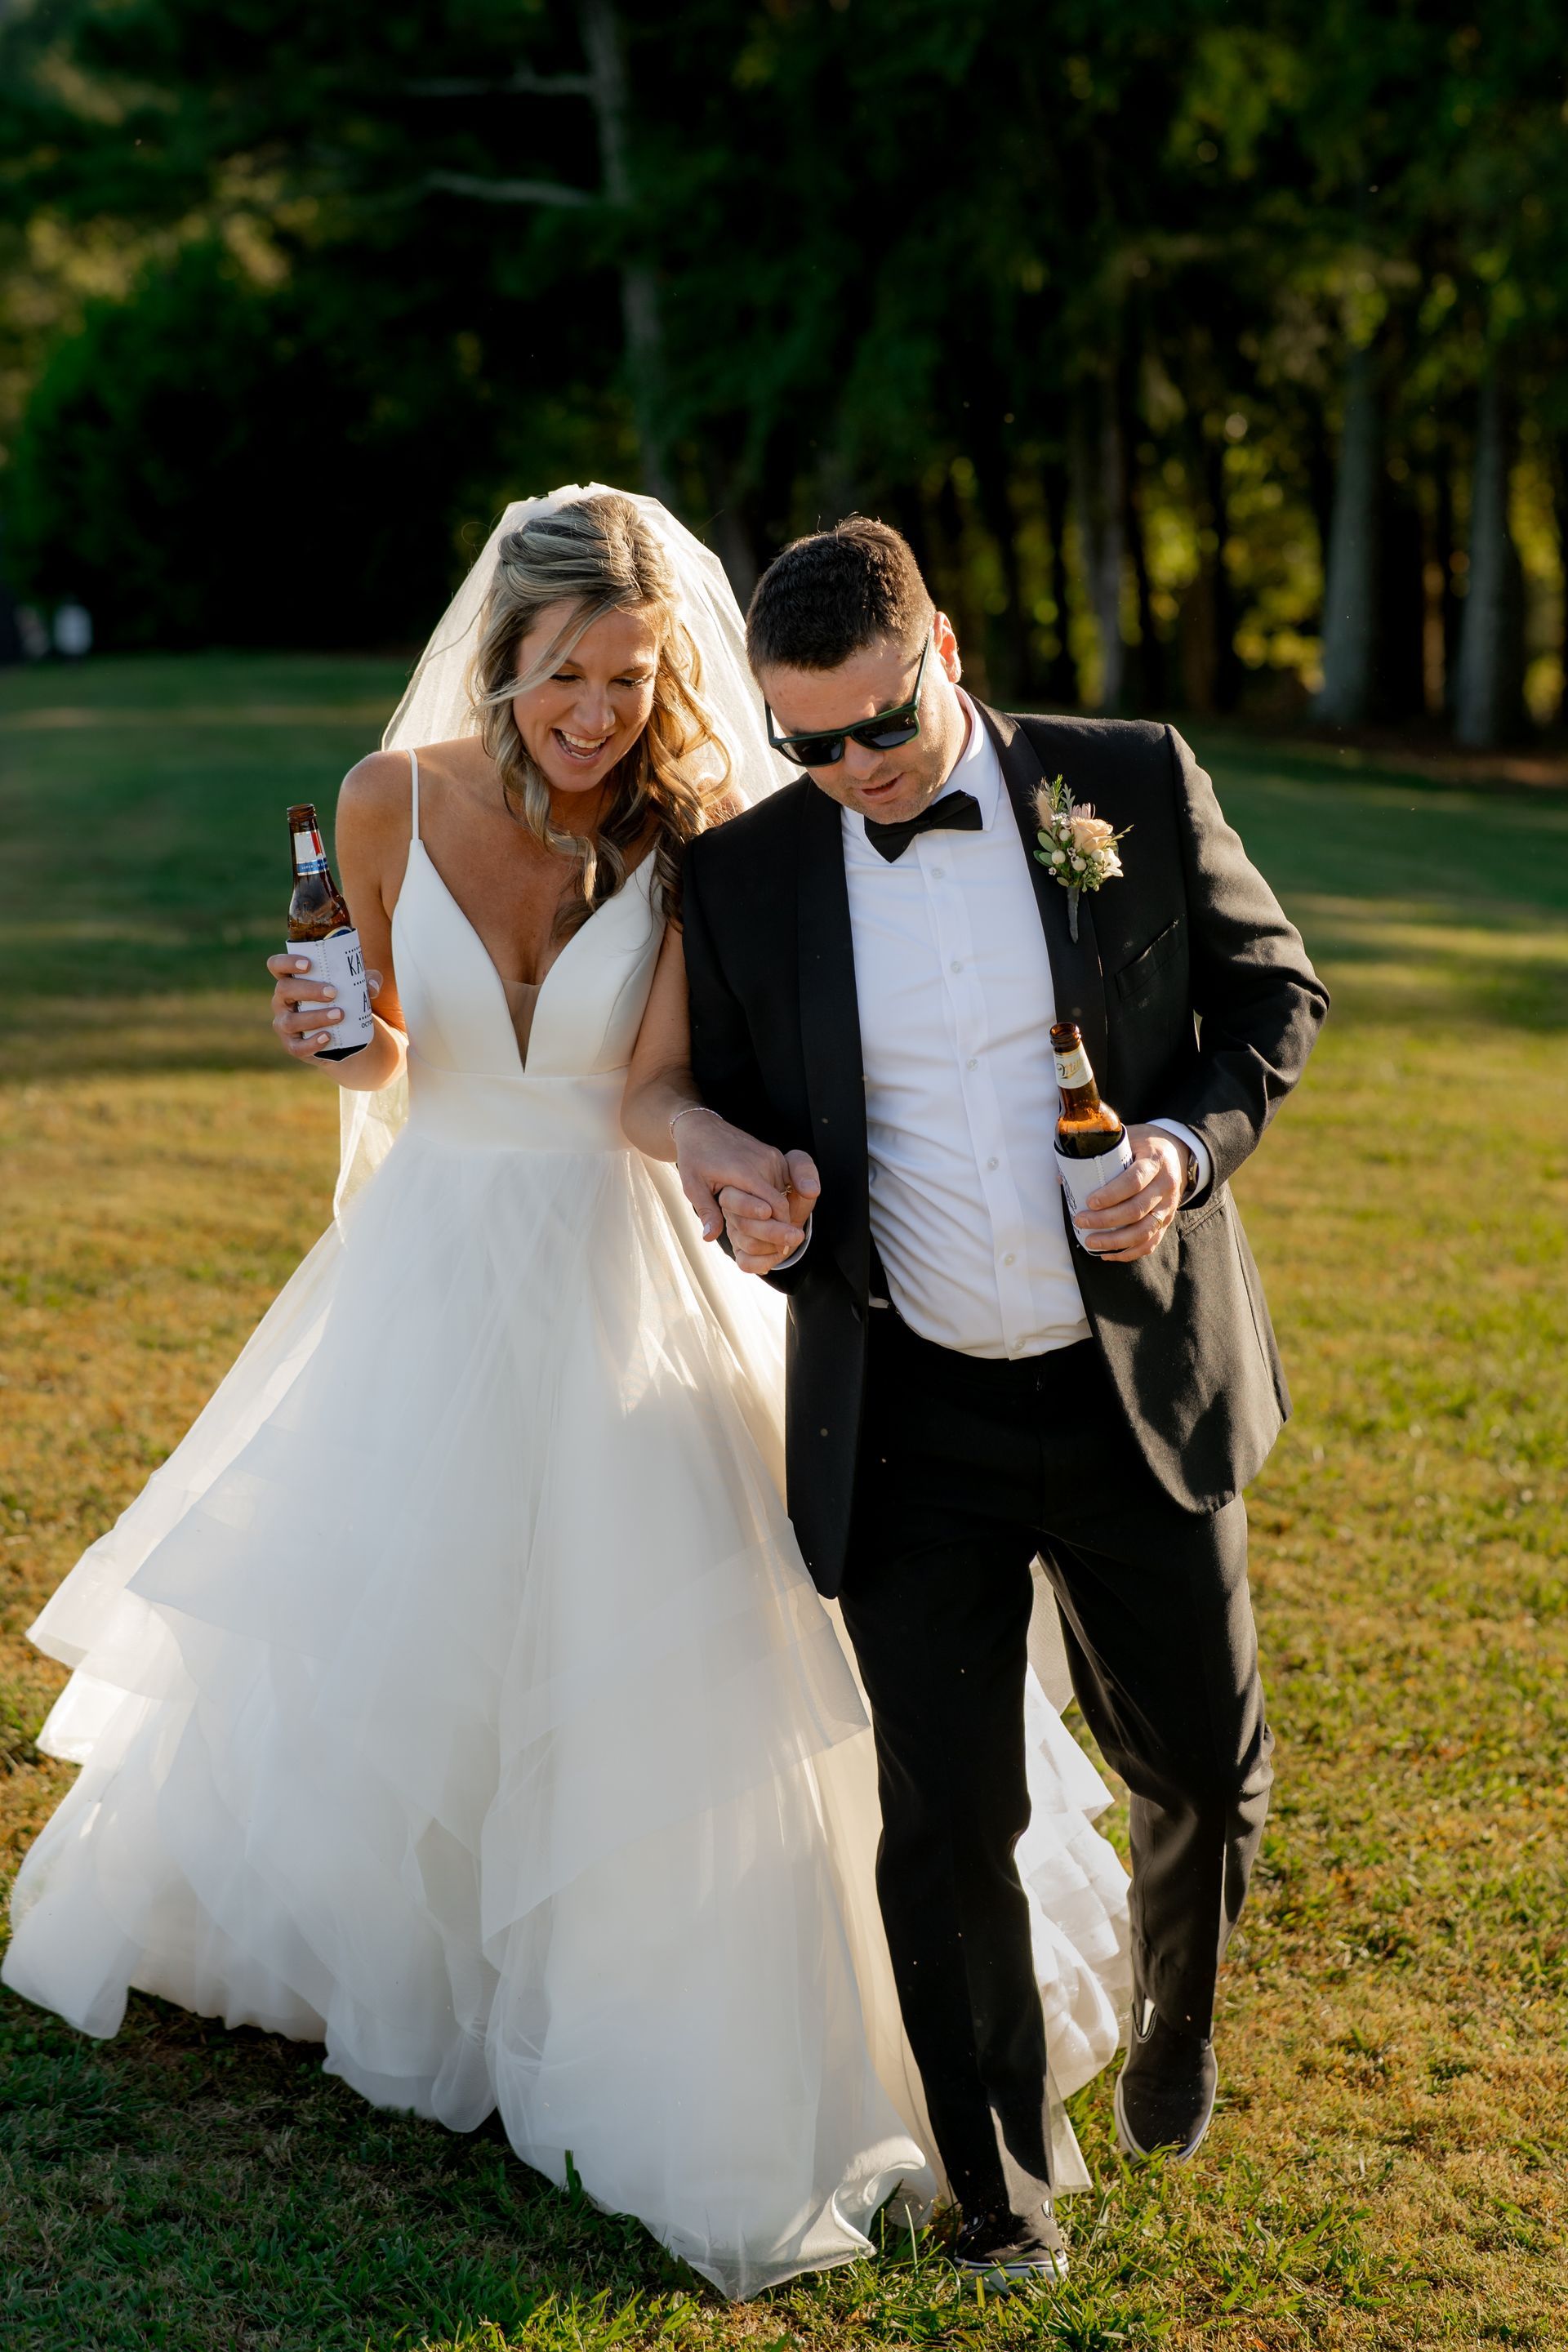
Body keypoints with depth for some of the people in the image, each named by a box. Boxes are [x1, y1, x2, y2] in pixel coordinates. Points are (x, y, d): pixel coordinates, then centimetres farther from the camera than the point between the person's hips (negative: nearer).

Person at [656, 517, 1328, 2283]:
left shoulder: (1136, 785, -3)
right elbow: (730, 1112, 10)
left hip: (1141, 1386, 0)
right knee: (947, 1824, 3)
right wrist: (763, 1208, -13)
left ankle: (1173, 2026, 47)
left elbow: (1273, 990, 6)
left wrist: (1193, 1138, -13)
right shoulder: (745, 874, 0)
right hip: (908, 1423, 0)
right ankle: (1001, 2197, 23)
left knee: (1202, 1767, 15)